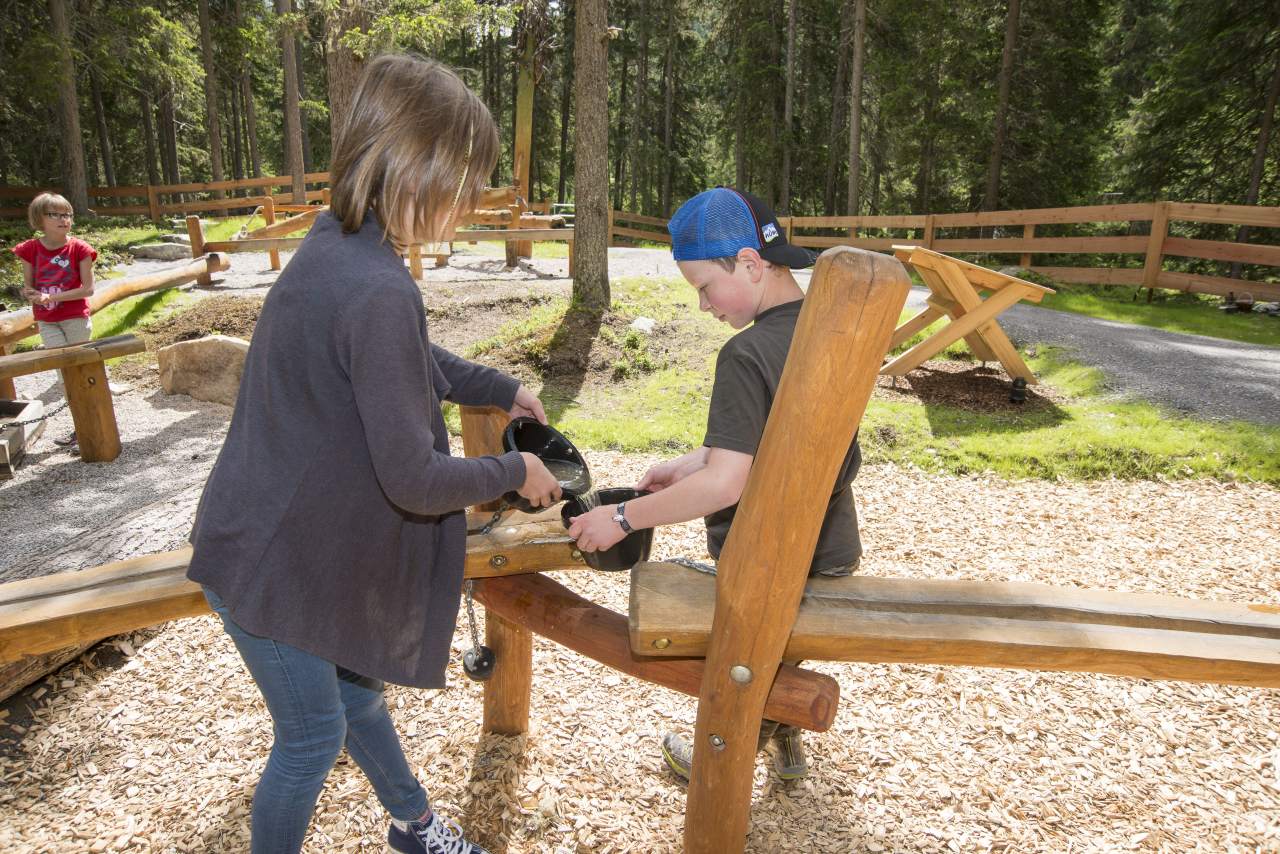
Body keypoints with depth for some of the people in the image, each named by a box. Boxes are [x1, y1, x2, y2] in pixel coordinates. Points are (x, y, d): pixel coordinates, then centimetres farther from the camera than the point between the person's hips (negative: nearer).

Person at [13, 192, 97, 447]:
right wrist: (32, 294, -17)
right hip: (47, 322, 2)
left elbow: (88, 289, -11)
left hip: (76, 318, -2)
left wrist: (51, 297, -17)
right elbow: (28, 287, 7)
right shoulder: (30, 249, 0)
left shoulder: (79, 248, -8)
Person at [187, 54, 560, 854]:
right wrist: (515, 471, -12)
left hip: (287, 539, 9)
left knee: (356, 692, 26)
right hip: (271, 562, -9)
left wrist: (502, 388, 15)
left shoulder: (337, 247, -2)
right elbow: (414, 480, -27)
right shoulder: (378, 292, -32)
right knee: (313, 735, 12)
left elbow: (414, 363, 17)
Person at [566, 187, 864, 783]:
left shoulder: (747, 355, -28)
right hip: (833, 552, 7)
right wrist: (691, 463, 6)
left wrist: (622, 518, -23)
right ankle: (785, 743, 56)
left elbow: (724, 485, -32)